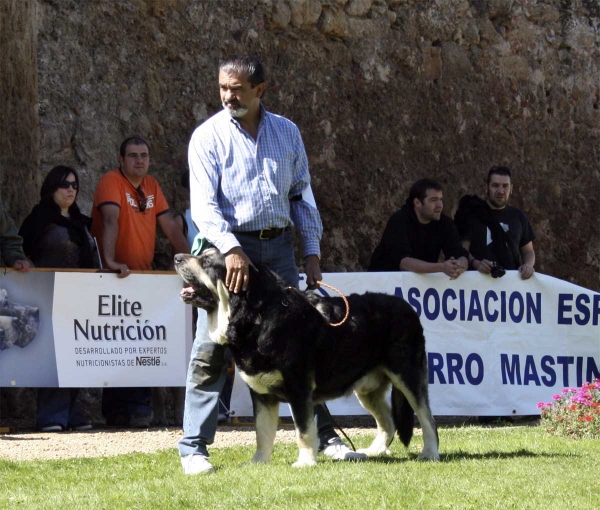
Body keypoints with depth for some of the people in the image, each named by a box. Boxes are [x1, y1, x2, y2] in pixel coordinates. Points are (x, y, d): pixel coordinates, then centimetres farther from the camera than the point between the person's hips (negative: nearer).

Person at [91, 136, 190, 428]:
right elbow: (111, 220, -25)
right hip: (117, 280, -6)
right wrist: (110, 261, -38)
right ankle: (115, 412, -2)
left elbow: (169, 225, 13)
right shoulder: (112, 182, -10)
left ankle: (139, 409, 0)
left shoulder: (151, 186, 12)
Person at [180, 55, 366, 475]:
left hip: (278, 246, 3)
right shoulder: (209, 136, -2)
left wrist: (312, 251, 7)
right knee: (211, 349, -6)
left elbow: (302, 195, 15)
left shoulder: (287, 132, 10)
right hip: (229, 245, -3)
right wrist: (231, 249, -25)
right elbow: (203, 204, -11)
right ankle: (194, 448, -3)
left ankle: (323, 437, 14)